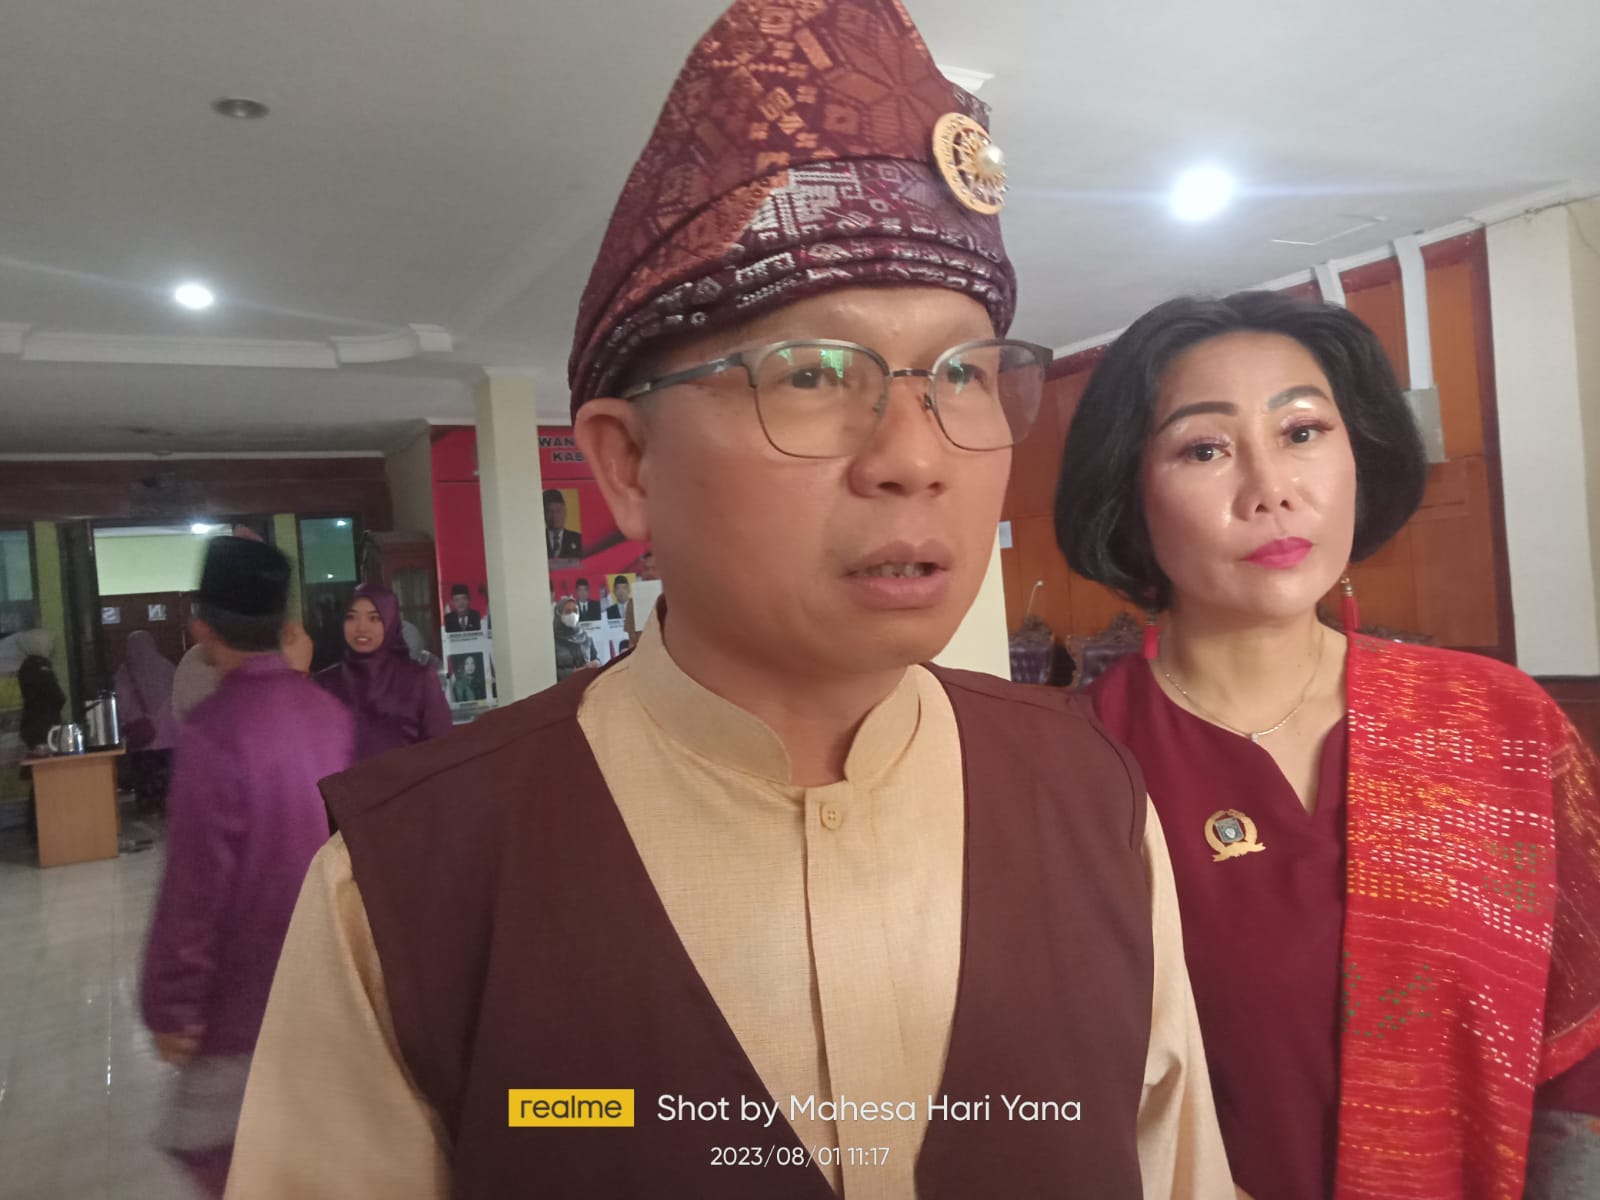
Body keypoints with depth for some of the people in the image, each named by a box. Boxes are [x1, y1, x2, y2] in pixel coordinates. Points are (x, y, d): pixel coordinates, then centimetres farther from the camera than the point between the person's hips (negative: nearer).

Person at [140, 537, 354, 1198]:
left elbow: (193, 887, -21)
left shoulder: (214, 730, -22)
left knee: (203, 1144, 9)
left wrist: (169, 1003, -10)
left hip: (249, 992, -7)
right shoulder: (329, 712, -1)